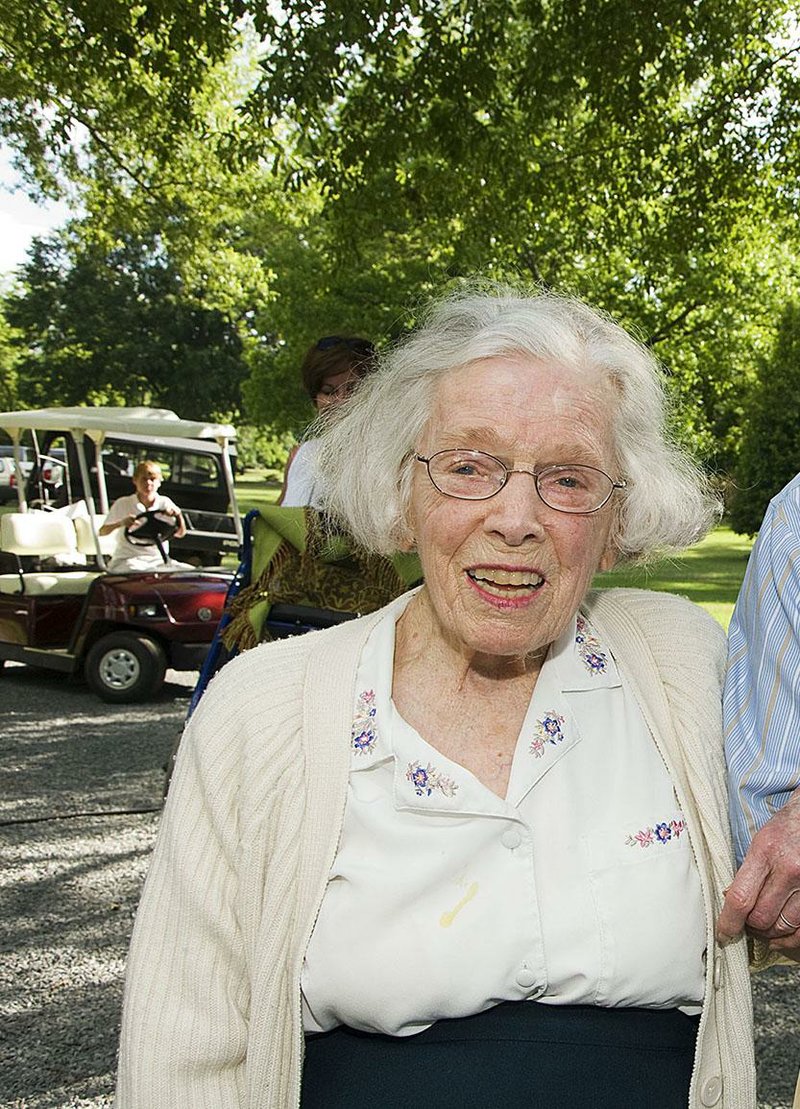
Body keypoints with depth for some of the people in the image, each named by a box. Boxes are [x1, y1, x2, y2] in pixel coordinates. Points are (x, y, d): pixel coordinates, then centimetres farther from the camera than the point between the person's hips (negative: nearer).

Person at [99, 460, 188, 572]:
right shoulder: (122, 504, 2)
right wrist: (120, 523, -20)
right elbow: (102, 531, 0)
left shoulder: (165, 503, 6)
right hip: (126, 560, -3)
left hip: (158, 559, 3)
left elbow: (180, 534, -3)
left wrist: (178, 515, -24)